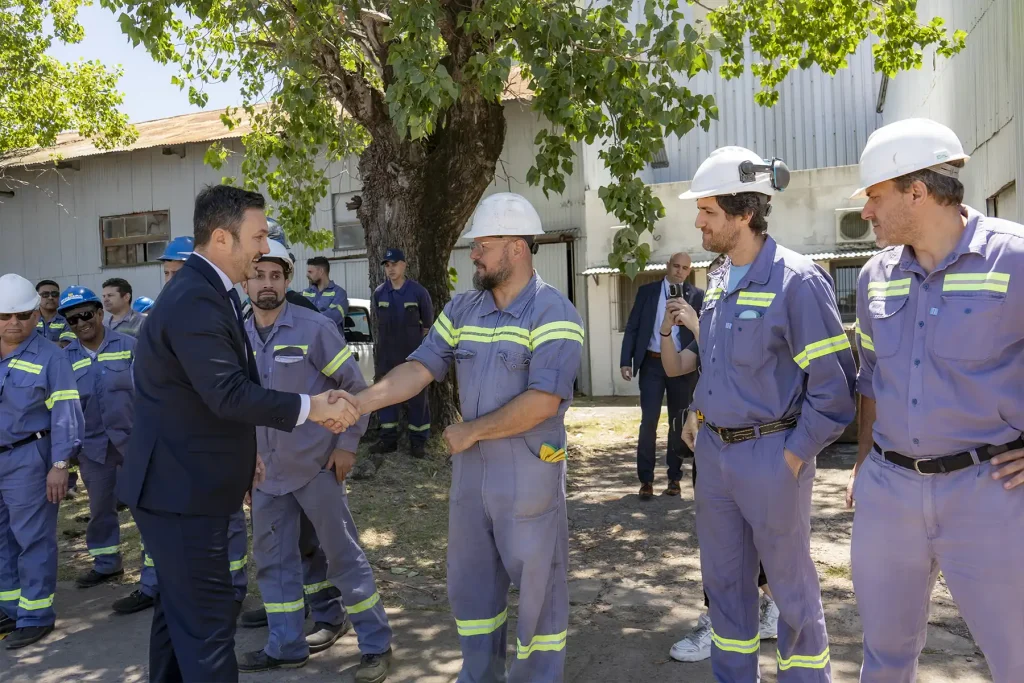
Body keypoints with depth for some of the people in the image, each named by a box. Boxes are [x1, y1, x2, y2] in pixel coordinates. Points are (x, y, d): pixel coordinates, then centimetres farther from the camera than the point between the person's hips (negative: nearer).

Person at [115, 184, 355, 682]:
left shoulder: (203, 291, 11)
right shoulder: (195, 302, -23)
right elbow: (229, 394, -30)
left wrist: (241, 451, 21)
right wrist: (309, 407, -22)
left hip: (182, 481, 11)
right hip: (181, 487, -11)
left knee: (180, 609, 22)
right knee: (209, 617, -4)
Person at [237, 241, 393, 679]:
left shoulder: (314, 328, -11)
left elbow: (356, 386, -7)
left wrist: (347, 444, -11)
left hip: (316, 464, -5)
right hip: (267, 470, 5)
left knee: (344, 554, 2)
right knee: (272, 558, 12)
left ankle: (376, 646, 14)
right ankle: (286, 646, 28)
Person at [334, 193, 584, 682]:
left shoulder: (553, 313, -14)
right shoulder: (461, 309, 6)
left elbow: (542, 402, -22)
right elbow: (421, 367, -1)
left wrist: (469, 432, -16)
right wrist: (360, 402, -15)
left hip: (529, 471, -6)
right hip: (470, 465, 7)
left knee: (536, 584, 9)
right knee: (470, 580, 18)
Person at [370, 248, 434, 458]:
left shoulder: (418, 291, -7)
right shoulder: (378, 293, 2)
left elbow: (428, 323, 3)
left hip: (413, 353, -3)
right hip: (387, 354, 4)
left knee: (417, 395, 1)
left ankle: (418, 441, 9)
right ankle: (388, 438, 18)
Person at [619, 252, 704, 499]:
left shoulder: (697, 296, 3)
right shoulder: (647, 291, 5)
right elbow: (632, 328, 3)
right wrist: (626, 361, -6)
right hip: (652, 364, 0)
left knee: (679, 423, 9)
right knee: (648, 422, -2)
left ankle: (674, 477, 21)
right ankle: (646, 479, 7)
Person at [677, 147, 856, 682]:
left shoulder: (797, 281, -15)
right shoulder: (718, 282, 9)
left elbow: (833, 385, -16)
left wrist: (795, 455, -15)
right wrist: (698, 412, 10)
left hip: (769, 454, -7)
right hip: (714, 451, 7)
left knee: (791, 584, 11)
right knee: (723, 578, 18)